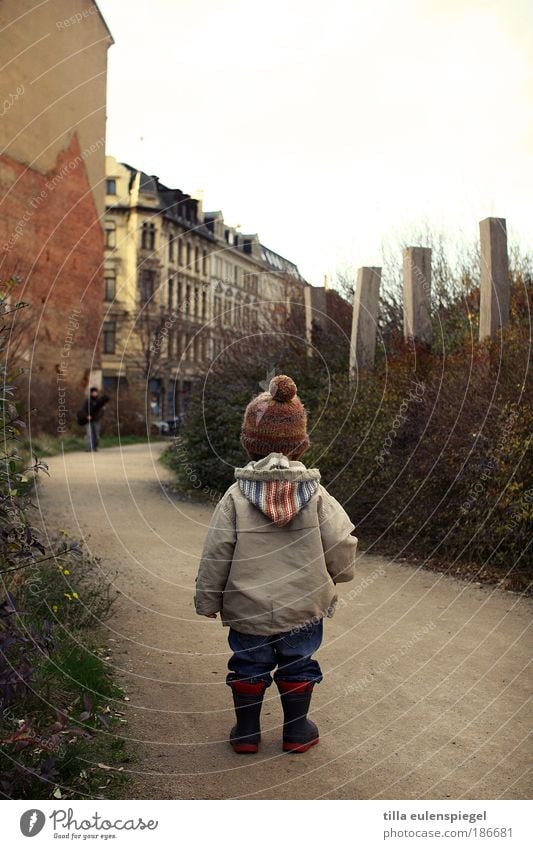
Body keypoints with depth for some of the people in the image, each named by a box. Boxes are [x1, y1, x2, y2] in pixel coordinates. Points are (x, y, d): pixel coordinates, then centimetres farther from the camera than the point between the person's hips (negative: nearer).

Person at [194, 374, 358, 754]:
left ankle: (246, 732, 29)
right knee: (298, 667, 18)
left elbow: (216, 555, -9)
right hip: (303, 607, 1)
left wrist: (208, 600, 4)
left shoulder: (235, 496, -13)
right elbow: (341, 545, -8)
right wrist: (340, 574, 15)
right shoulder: (316, 494, -11)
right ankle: (297, 731, 30)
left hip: (247, 609, 0)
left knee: (248, 667, 17)